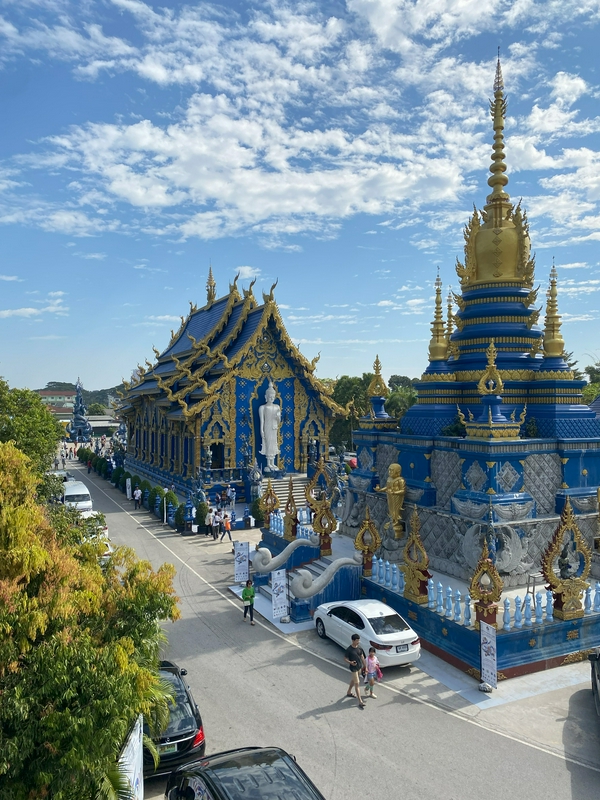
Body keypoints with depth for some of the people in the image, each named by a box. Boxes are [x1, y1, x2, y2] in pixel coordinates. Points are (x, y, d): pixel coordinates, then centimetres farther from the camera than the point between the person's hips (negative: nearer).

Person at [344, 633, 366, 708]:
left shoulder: (359, 647, -4)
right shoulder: (349, 650, -22)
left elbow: (362, 656, 8)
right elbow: (345, 659, -14)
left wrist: (365, 666, 12)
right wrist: (350, 662, -33)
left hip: (360, 667, 7)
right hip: (353, 668, -7)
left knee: (353, 680, 24)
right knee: (357, 683, -5)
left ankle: (349, 693, 46)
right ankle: (360, 701, 0)